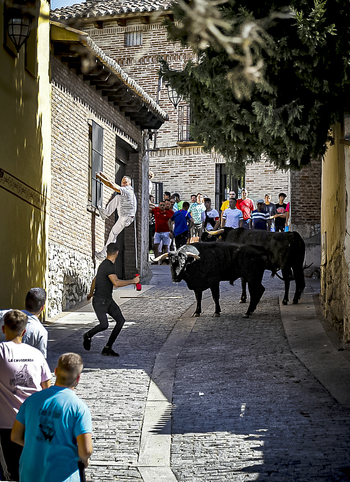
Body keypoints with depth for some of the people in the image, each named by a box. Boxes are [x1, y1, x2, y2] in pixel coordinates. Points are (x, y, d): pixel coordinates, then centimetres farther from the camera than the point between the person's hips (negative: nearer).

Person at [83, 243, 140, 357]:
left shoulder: (104, 264, 12)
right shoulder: (109, 266, -21)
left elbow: (95, 279, 27)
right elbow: (116, 283, -34)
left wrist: (91, 293, 44)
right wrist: (133, 281, -23)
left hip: (108, 300, 10)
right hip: (99, 301, -10)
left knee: (120, 321, -1)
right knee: (104, 325, -23)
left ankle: (107, 348, 1)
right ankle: (88, 335, 10)